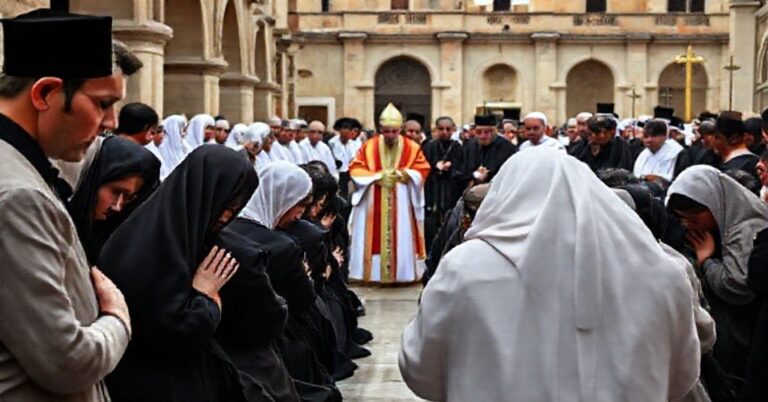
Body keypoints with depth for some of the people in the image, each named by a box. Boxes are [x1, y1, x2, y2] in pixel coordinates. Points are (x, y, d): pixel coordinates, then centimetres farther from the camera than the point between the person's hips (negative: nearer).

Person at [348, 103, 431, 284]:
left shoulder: (412, 148, 1)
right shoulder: (368, 147, 2)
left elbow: (422, 171, 0)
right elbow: (355, 169, 0)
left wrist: (403, 175, -16)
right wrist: (376, 176, -13)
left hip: (402, 205, 0)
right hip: (373, 205, 0)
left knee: (401, 239, 1)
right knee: (374, 239, 0)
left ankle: (402, 273, 7)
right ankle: (372, 273, 5)